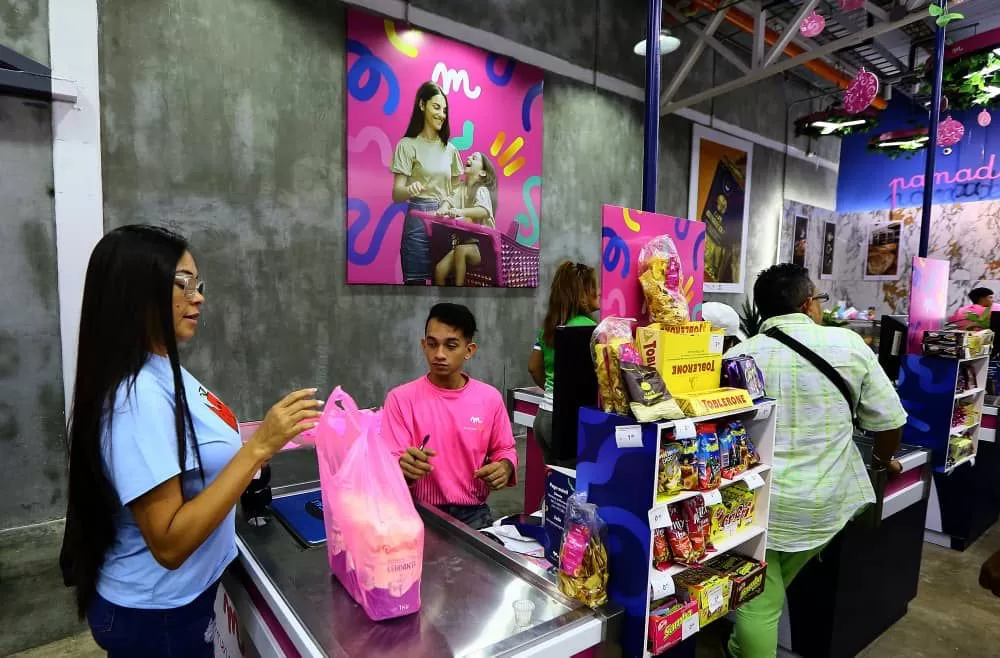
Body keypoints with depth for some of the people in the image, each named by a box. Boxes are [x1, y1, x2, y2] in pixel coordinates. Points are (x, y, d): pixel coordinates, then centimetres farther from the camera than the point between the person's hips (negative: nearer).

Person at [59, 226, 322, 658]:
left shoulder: (163, 371, -2)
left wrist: (262, 446, 9)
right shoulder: (139, 396, -29)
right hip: (157, 615, -8)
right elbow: (169, 543, -30)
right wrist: (258, 446, -34)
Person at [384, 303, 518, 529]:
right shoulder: (400, 398, -8)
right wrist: (404, 468, -32)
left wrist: (505, 467, -9)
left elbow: (505, 449, 13)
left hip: (473, 513, 2)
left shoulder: (490, 397, -1)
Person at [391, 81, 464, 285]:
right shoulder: (408, 145, -4)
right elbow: (396, 194, -11)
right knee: (416, 280, -3)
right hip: (418, 220, -5)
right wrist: (409, 190, -32)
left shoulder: (450, 148, 11)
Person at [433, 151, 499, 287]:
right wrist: (442, 209, -29)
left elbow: (485, 211, -28)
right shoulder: (461, 188, 13)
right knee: (439, 270, -15)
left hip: (482, 245, -6)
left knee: (461, 250, -36)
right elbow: (450, 201, -4)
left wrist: (461, 211, -45)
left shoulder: (482, 190, -8)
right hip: (464, 241, 6)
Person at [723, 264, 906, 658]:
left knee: (758, 602, 11)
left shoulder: (738, 356, -6)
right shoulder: (848, 344, -5)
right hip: (824, 505, 3)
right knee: (771, 592, 25)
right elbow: (889, 419, 3)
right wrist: (884, 460, 24)